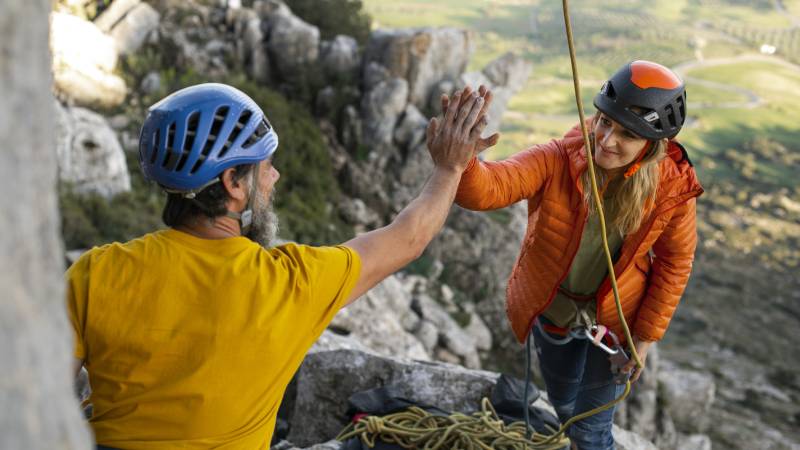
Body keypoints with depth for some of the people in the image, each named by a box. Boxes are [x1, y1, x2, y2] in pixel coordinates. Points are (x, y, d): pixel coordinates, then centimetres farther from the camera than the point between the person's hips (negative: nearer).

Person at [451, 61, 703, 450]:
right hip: (553, 309, 2)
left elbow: (674, 263, -7)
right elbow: (486, 190, -41)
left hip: (614, 317, -1)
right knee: (563, 404, 28)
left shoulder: (672, 189, -23)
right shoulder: (556, 161, -27)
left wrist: (647, 335, -4)